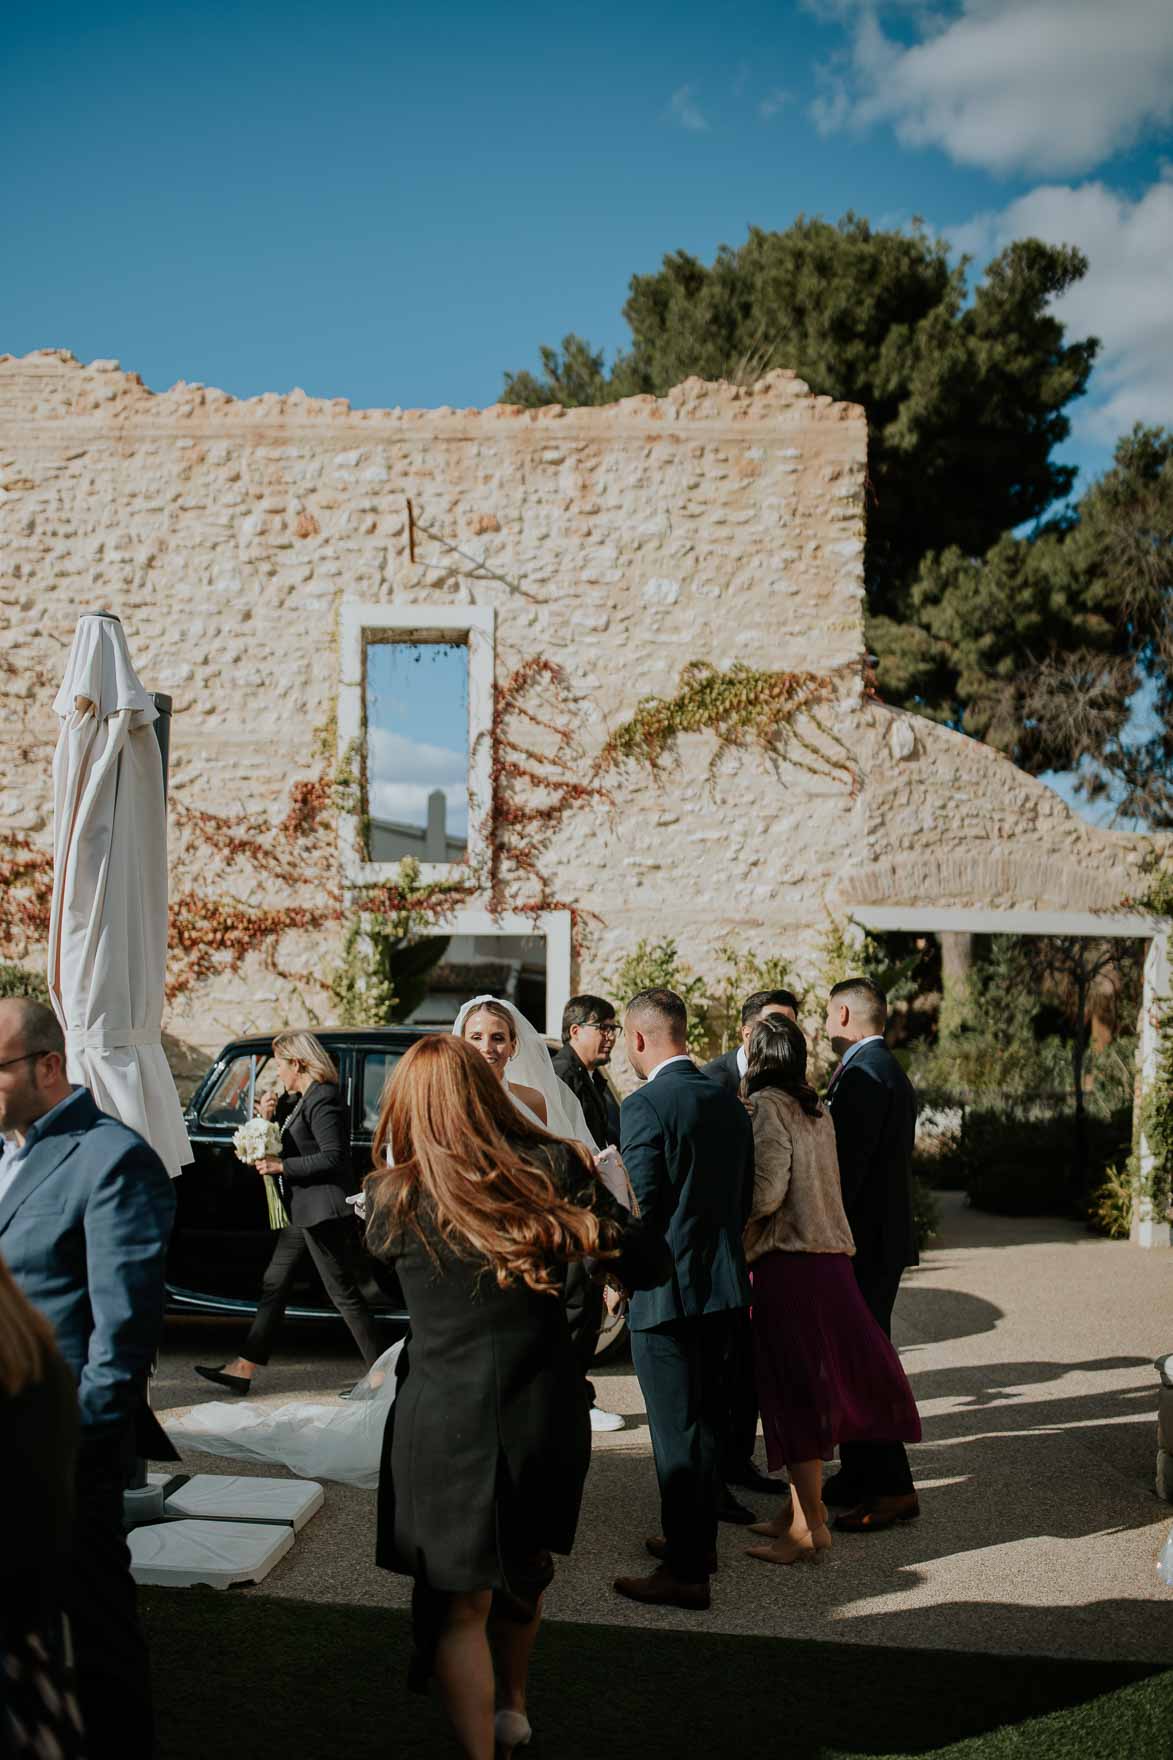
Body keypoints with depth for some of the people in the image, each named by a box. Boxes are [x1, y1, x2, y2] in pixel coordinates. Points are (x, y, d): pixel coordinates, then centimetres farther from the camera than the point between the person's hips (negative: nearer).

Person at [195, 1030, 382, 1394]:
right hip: (301, 1211, 11)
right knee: (274, 1286, 12)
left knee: (343, 1292, -4)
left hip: (322, 1210, -11)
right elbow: (292, 1143, 19)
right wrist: (270, 1115, 4)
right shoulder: (301, 1100, 14)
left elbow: (333, 1157, -22)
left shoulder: (322, 1100, -17)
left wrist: (282, 1167, -19)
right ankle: (244, 1369, 17)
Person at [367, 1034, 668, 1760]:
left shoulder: (395, 1196, -8)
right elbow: (649, 1262, -4)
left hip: (445, 1422, -3)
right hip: (548, 1413, 3)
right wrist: (589, 1189, 10)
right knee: (523, 1568, 29)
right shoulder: (553, 1168, -7)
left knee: (460, 1604, 11)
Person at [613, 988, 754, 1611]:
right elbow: (744, 1196, 12)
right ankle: (699, 1538, 34)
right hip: (721, 1282, 8)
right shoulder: (728, 1102, 7)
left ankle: (686, 1572, 6)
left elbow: (640, 1207, -17)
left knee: (675, 1430, -1)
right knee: (703, 1419, 20)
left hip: (664, 1289, -8)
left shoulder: (644, 1105, -16)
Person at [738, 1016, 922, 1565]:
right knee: (813, 1387, 13)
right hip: (829, 1257, 8)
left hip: (786, 1261, -8)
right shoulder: (815, 1108, 13)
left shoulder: (765, 1106, -10)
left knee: (794, 1391, -4)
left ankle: (811, 1523, -1)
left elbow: (766, 1192, -18)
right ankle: (799, 1509, 22)